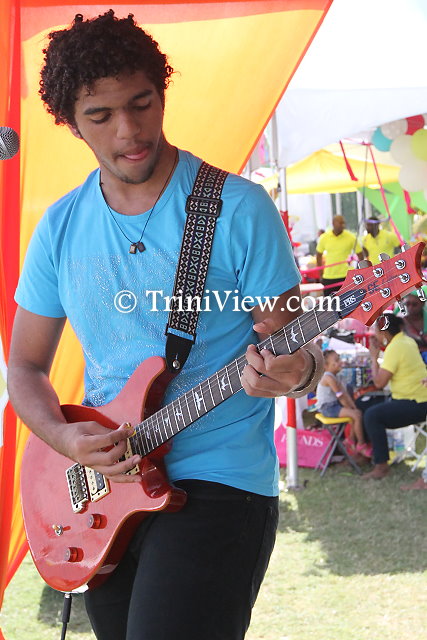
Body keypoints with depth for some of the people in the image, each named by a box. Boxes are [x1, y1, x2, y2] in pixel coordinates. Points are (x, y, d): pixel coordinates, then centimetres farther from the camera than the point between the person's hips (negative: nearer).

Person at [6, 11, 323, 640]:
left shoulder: (239, 208, -8)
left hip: (217, 486, -5)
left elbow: (294, 345, -4)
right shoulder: (61, 228, 5)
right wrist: (64, 437, -8)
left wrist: (293, 370, -27)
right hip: (103, 489, 5)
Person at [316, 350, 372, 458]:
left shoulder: (334, 377, 13)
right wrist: (350, 408, -10)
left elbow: (346, 394, 8)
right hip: (328, 407, -11)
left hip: (335, 405, 11)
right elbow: (341, 397, -19)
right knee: (357, 415, -19)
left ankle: (351, 440, 20)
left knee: (357, 412, 13)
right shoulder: (329, 378, -20)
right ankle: (361, 444, -9)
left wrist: (354, 407, 0)